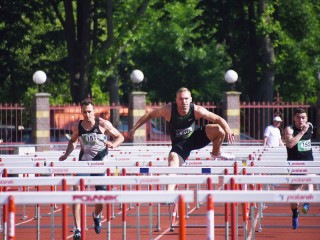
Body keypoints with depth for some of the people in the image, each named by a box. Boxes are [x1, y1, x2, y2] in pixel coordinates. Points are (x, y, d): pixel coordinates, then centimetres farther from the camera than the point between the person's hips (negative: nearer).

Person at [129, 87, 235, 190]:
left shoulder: (196, 110, -22)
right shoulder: (168, 110, -24)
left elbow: (218, 119, -18)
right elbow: (149, 115, -10)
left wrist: (228, 131, -36)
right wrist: (134, 129, -7)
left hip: (194, 138, 2)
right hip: (179, 144, -2)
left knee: (219, 129, -18)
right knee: (173, 160, -29)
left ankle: (216, 153, 11)